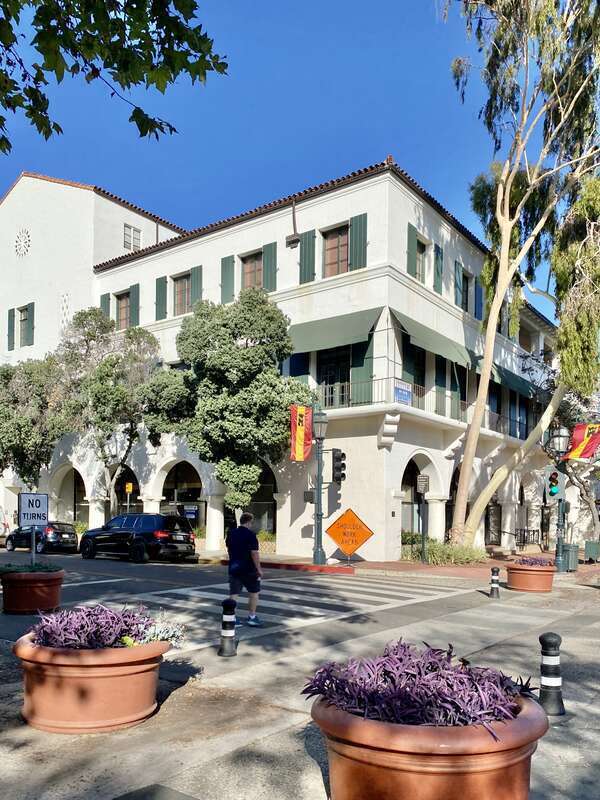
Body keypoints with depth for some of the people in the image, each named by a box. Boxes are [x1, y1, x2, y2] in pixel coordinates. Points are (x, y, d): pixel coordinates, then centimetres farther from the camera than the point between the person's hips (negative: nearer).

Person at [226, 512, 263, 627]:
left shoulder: (231, 533, 6)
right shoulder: (250, 534, -15)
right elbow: (254, 553, -19)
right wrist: (259, 569, -13)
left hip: (233, 568, 5)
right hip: (248, 570, -5)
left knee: (233, 594, 6)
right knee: (254, 593, 11)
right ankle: (252, 617, 15)